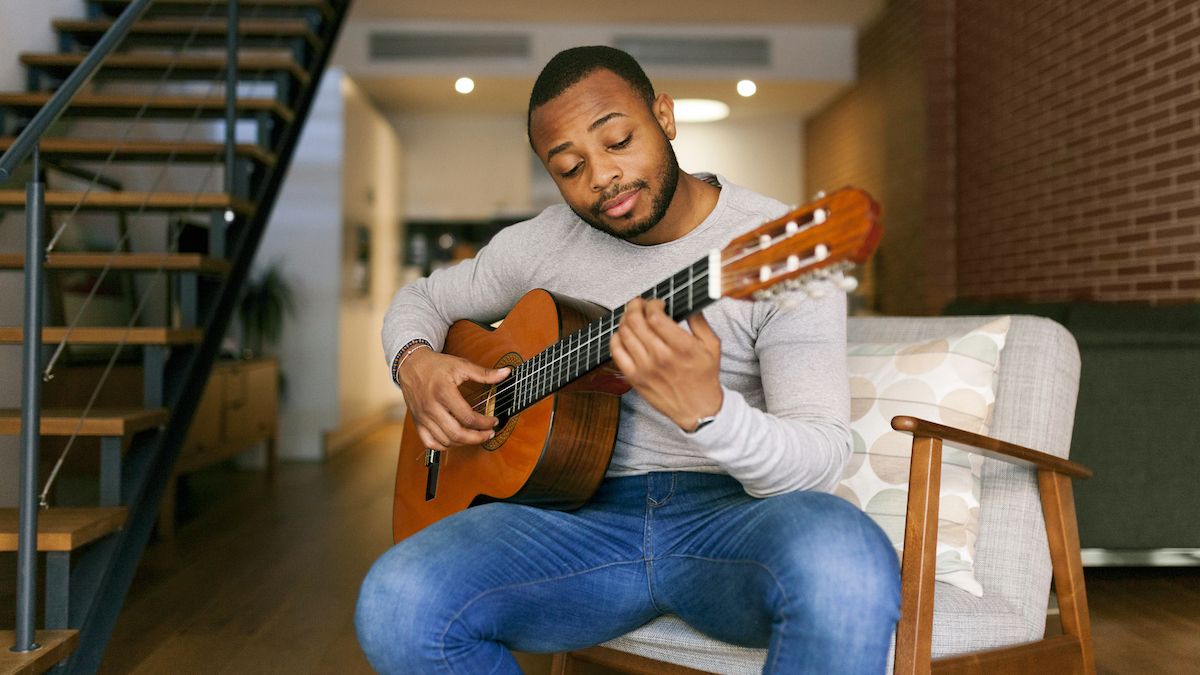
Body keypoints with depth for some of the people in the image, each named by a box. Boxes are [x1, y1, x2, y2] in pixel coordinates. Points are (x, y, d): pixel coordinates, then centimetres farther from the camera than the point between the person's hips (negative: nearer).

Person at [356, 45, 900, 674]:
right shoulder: (539, 245, 8)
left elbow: (820, 462, -15)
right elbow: (420, 298, 25)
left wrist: (704, 410, -37)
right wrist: (415, 363, 0)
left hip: (733, 513, -3)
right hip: (586, 509, 3)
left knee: (844, 566, -39)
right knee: (396, 605, -26)